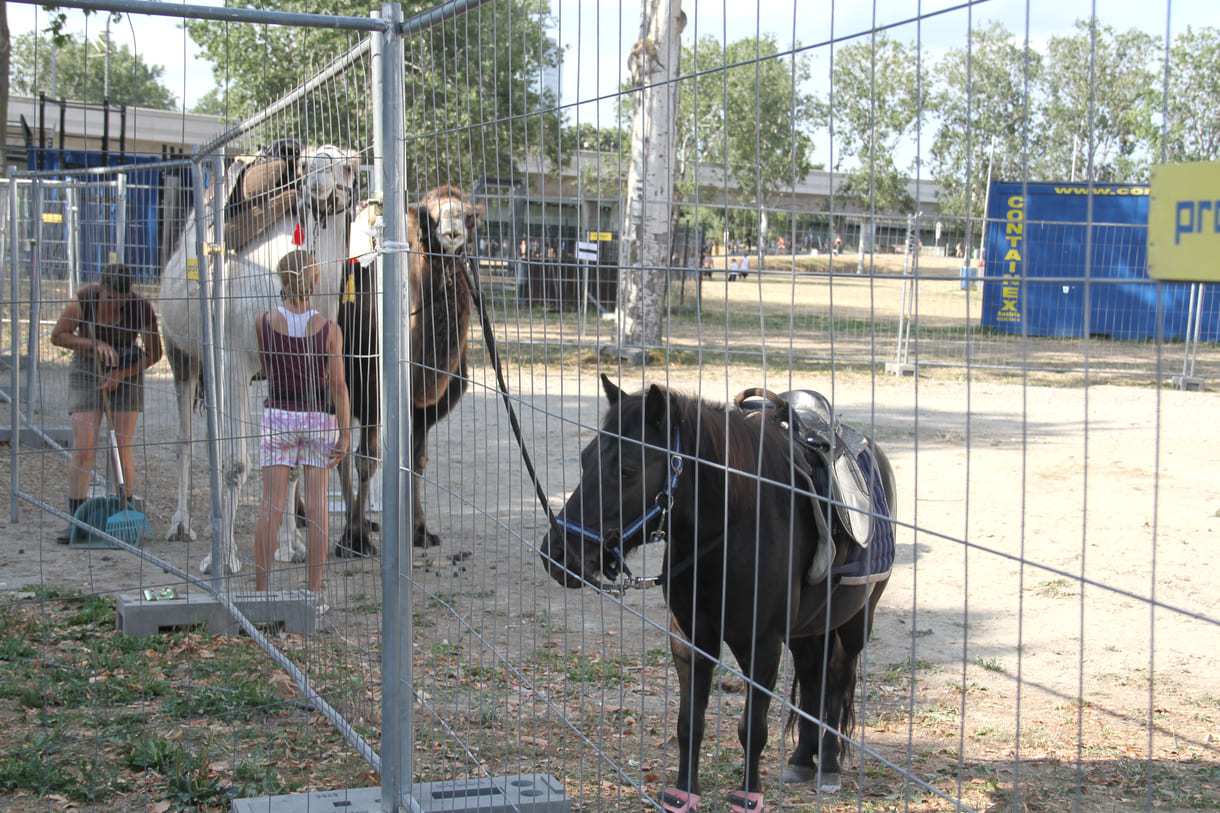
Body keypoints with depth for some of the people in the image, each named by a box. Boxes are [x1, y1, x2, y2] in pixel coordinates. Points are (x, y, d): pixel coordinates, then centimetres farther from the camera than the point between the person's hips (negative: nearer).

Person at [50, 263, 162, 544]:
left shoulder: (141, 308, -18)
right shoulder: (83, 301, -19)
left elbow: (153, 353, -6)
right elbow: (58, 335, -7)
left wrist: (121, 375, -16)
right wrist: (94, 344, -21)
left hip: (126, 373, 0)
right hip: (87, 370, 0)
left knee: (124, 446, -4)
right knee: (83, 447, -9)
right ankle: (76, 520, -7)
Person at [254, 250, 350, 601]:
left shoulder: (265, 322, -6)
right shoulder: (329, 328, -7)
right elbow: (337, 385, -7)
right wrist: (344, 433, -3)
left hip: (278, 415, 0)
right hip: (319, 418, 0)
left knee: (271, 506, 3)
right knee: (316, 507, 5)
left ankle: (262, 589, 5)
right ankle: (315, 592, 7)